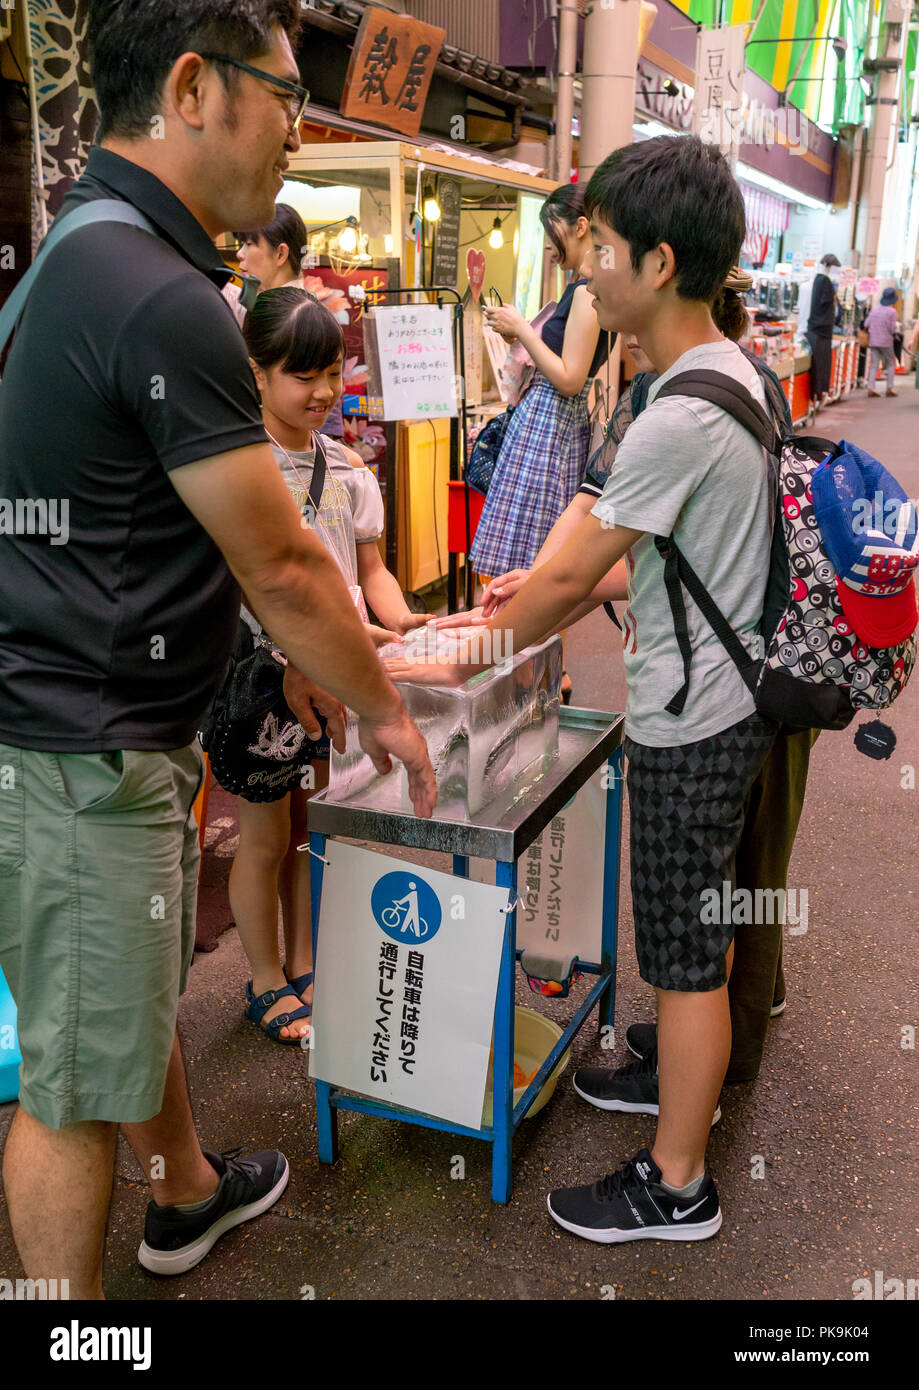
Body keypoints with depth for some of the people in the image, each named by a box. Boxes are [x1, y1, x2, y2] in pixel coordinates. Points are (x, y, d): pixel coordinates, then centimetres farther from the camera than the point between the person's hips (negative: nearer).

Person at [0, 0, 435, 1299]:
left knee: (143, 991, 27)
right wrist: (381, 706, -2)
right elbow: (280, 566, -18)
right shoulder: (163, 300, -23)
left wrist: (301, 653, 21)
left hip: (119, 722, 11)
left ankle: (189, 1193, 50)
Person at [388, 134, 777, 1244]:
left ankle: (676, 1185, 21)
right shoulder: (733, 372, 6)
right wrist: (568, 578, 12)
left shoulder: (677, 421, -26)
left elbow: (570, 583, -19)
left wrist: (460, 661, -6)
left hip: (690, 721, -10)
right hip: (725, 695, 10)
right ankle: (689, 1073, 46)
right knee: (702, 921, 25)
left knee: (684, 953, 4)